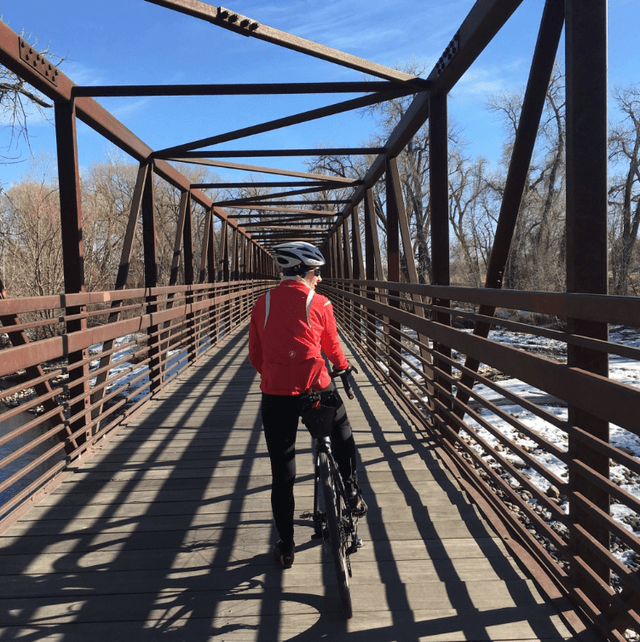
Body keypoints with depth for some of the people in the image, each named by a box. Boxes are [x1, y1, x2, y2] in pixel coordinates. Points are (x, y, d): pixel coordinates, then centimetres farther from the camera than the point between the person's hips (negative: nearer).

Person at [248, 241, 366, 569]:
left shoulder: (262, 304, 7)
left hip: (275, 393, 2)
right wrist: (343, 367, 34)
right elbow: (332, 347, 13)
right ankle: (351, 491, 30)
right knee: (342, 437, 31)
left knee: (281, 473, 11)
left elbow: (255, 355, 10)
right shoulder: (319, 303, 0)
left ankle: (285, 546, 20)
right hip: (315, 388, -2)